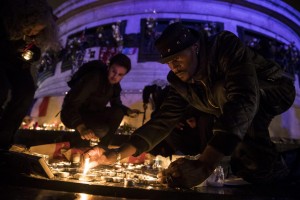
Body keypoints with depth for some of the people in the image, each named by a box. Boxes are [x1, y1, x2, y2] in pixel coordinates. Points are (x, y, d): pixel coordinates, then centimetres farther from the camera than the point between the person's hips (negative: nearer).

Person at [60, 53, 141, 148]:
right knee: (103, 130, -29)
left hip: (91, 114, 8)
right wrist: (82, 128, -49)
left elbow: (116, 104, 7)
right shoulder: (94, 78, -28)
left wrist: (128, 111, -16)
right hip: (71, 114, -8)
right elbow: (71, 103, -34)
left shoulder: (115, 85, -4)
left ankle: (102, 148, -4)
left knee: (118, 112, -11)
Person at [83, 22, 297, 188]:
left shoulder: (226, 46, -33)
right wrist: (117, 154, -27)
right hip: (251, 120, 6)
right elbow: (163, 121, -16)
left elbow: (244, 99, -47)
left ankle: (275, 169, -21)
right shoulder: (180, 82, -13)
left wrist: (204, 165, -58)